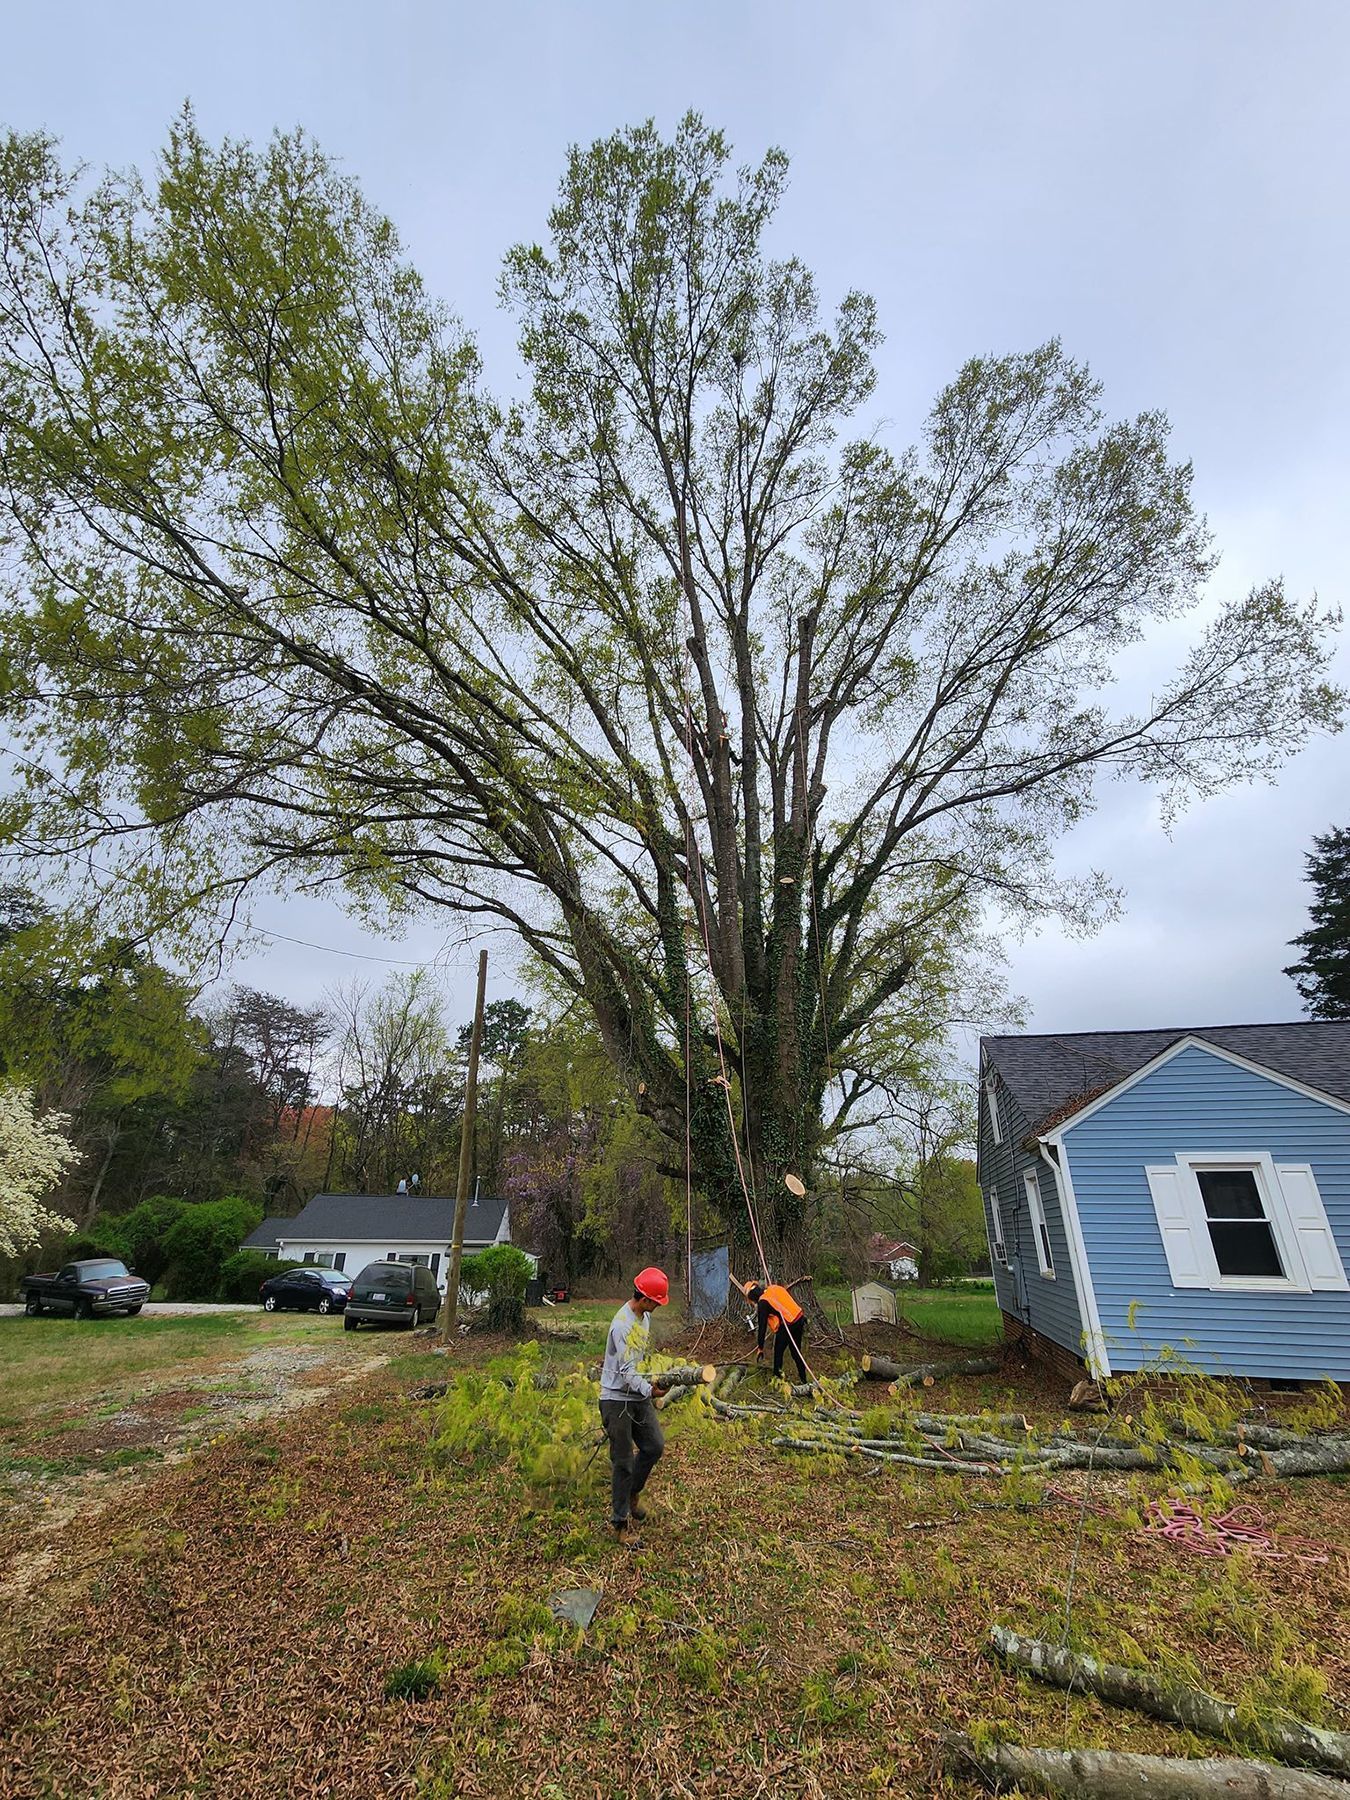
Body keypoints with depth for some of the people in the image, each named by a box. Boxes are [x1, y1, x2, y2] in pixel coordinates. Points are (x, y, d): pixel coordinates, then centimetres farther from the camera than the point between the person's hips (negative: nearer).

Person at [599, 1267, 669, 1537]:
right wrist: (649, 1389, -40)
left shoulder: (644, 1317, 4)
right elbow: (627, 1370, -28)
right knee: (623, 1461, 1)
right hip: (617, 1399, -8)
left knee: (655, 1445, 9)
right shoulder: (622, 1325, -26)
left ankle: (632, 1494, 30)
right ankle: (621, 1521, 16)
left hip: (638, 1396, 8)